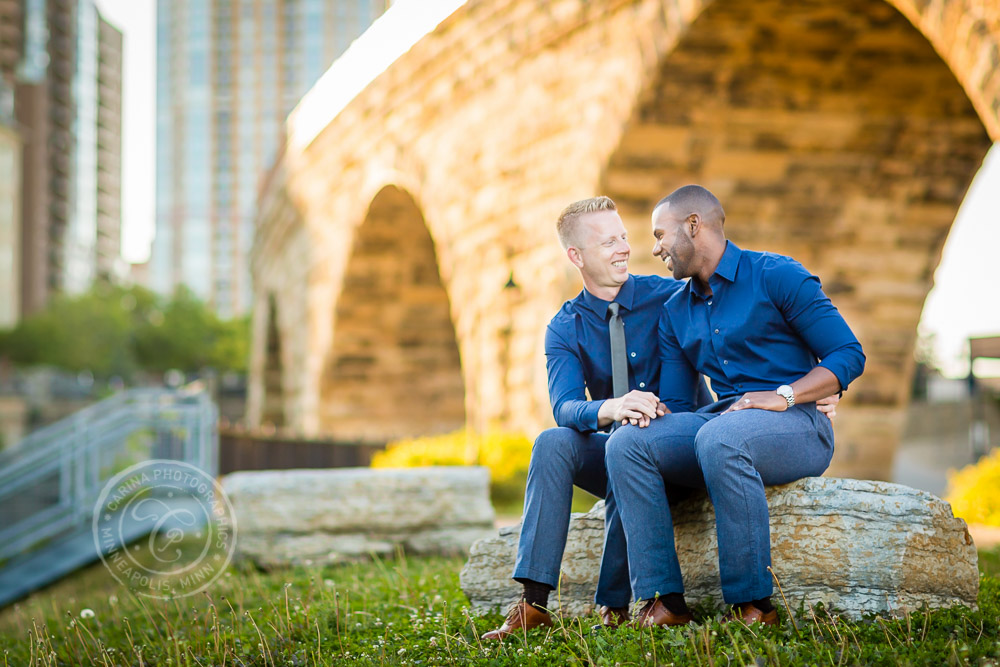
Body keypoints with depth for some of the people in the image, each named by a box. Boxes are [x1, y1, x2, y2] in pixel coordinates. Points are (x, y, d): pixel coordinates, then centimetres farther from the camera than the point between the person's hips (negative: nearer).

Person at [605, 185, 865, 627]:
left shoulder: (776, 276, -1)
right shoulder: (675, 313, 19)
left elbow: (849, 355, -6)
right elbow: (675, 403, 17)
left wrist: (783, 396, -19)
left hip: (796, 427, -6)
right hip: (721, 421, 6)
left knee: (718, 437, -39)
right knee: (627, 442, -20)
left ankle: (753, 603, -32)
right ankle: (664, 600, -25)